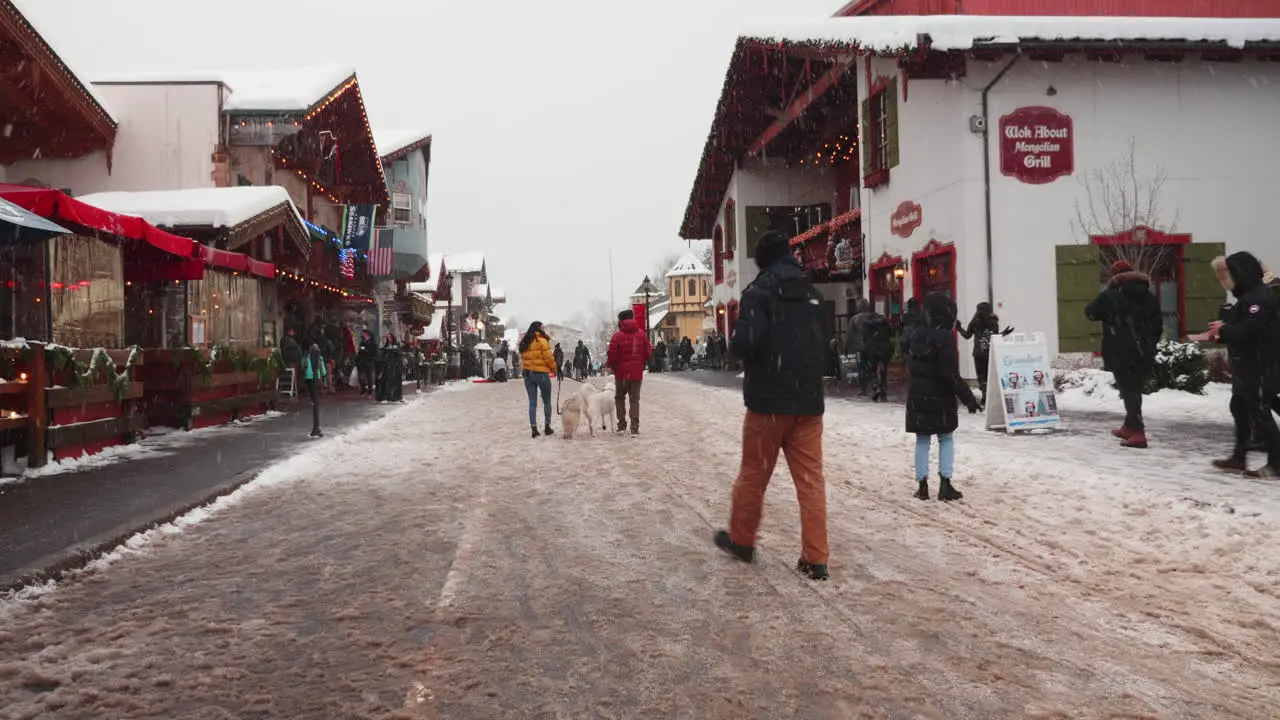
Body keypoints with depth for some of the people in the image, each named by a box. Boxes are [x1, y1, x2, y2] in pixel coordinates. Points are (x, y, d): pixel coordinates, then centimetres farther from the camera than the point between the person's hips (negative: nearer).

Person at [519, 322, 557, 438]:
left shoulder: (524, 343, 10)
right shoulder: (542, 341, -10)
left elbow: (523, 358, 9)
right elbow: (548, 358, -10)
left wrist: (528, 369, 12)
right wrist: (555, 368, 4)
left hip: (528, 374, 5)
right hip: (541, 374, -5)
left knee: (532, 402, 5)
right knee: (547, 402, 8)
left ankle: (534, 428, -1)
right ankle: (547, 427, 12)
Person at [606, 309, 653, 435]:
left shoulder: (617, 336, -8)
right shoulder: (642, 335, 1)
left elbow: (612, 355, -10)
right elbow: (648, 353, 4)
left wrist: (610, 365, 9)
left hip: (622, 372, -2)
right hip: (637, 372, 2)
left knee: (620, 398, 15)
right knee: (635, 399, 6)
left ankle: (622, 425, 12)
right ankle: (635, 428, -1)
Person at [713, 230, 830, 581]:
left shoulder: (759, 291, -8)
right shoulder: (813, 293, 12)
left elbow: (744, 343, -19)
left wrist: (742, 349, 2)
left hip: (768, 400, -5)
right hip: (809, 400, 5)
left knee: (753, 474, 11)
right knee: (811, 479, 4)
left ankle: (740, 540, 27)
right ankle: (815, 559, 4)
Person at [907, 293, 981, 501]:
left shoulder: (917, 335, 5)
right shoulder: (944, 338, -17)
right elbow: (950, 374, -19)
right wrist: (968, 397, -15)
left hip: (917, 397, 5)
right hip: (940, 398, -5)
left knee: (922, 441, 10)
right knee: (946, 439, 9)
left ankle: (922, 485, 11)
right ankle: (945, 485, 4)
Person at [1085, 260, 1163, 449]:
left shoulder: (1109, 296, -7)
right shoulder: (1149, 297, 11)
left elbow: (1091, 313, 6)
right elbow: (1158, 326, 13)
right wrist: (1149, 346, 21)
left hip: (1121, 354, -5)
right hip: (1144, 354, 6)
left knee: (1129, 392, -4)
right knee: (1135, 390, 17)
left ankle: (1137, 433, -11)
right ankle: (1130, 427, 30)